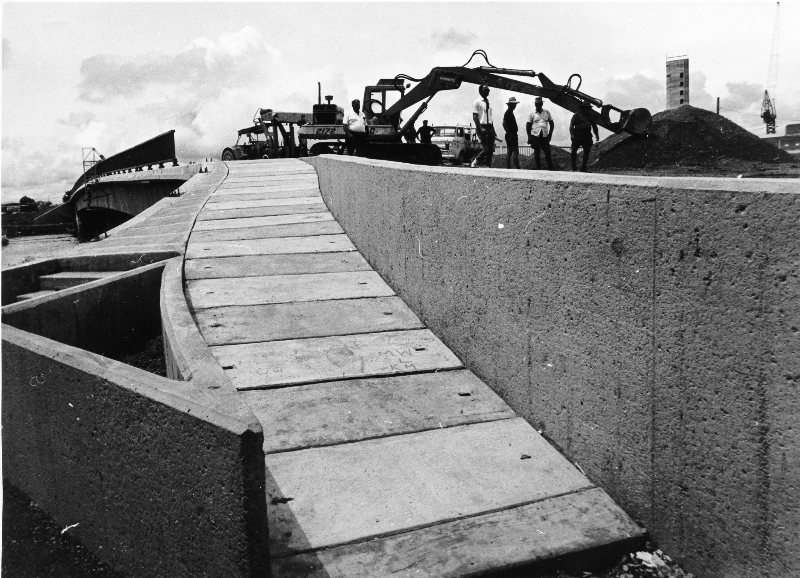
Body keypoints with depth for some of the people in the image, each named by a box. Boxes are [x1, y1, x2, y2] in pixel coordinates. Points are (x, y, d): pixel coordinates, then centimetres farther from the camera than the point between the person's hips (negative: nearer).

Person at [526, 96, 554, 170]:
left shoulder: (547, 112, 9)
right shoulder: (532, 114, 6)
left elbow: (551, 124, 14)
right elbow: (528, 126, 6)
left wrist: (550, 133, 3)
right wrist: (529, 136, -2)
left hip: (545, 136, 0)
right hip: (535, 136, 0)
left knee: (548, 153, -2)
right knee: (537, 153, 4)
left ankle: (550, 168, 5)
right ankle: (538, 168, 13)